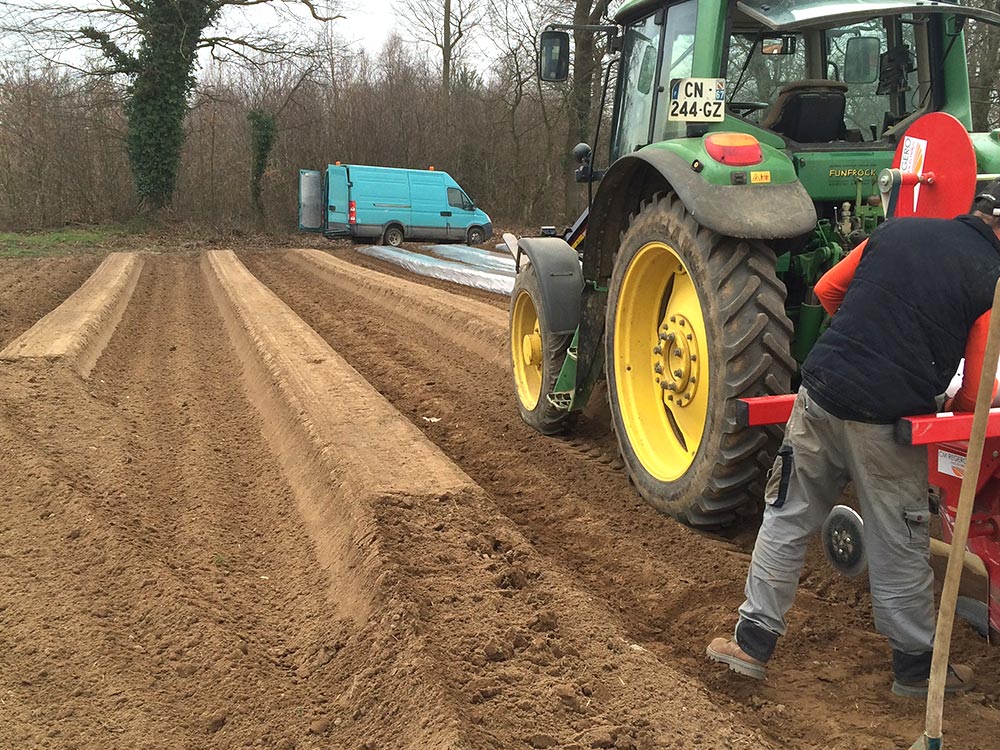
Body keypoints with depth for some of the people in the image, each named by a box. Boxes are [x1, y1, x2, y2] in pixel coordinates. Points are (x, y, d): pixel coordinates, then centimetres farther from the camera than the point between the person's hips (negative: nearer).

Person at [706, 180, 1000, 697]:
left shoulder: (898, 230, 10)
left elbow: (827, 291, 17)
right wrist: (950, 415, 17)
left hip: (820, 396, 3)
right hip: (889, 423, -3)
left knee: (787, 521, 15)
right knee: (898, 549, 12)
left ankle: (753, 642, 23)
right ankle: (916, 666, 31)